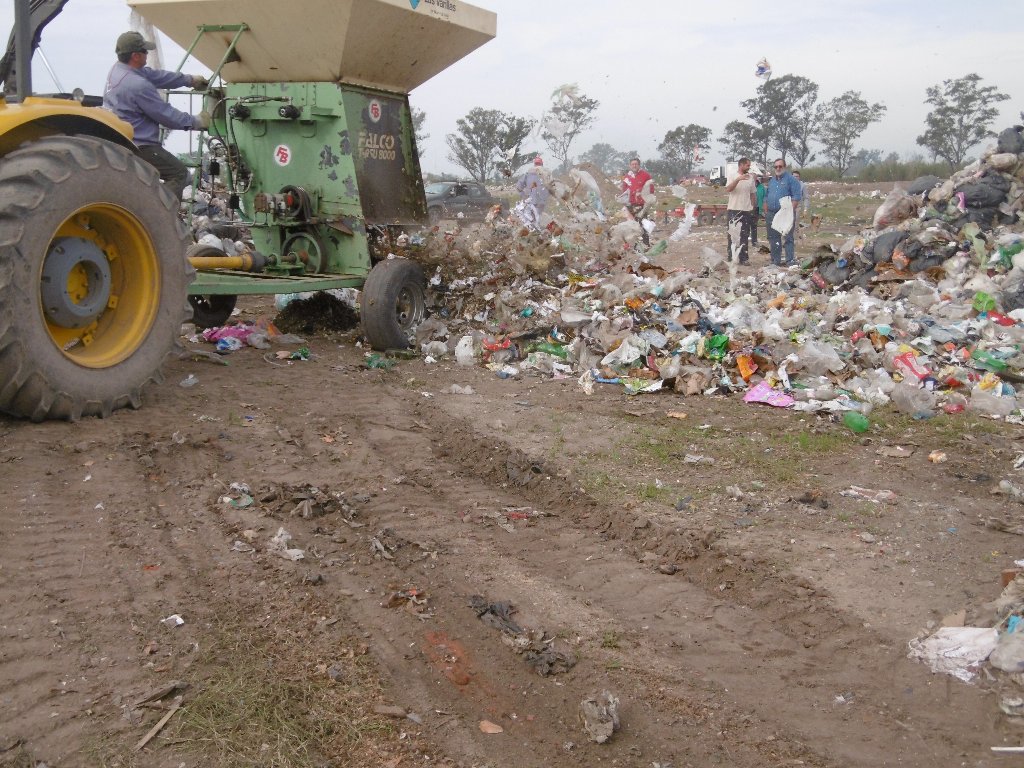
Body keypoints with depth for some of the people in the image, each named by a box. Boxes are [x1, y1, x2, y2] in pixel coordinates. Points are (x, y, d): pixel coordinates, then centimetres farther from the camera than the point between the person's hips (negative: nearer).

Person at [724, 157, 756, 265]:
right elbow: (728, 189, -20)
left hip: (747, 210, 4)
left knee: (745, 236, 7)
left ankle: (743, 258, 12)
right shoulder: (733, 176, -3)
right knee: (732, 235, 0)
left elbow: (753, 193, 15)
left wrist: (753, 206, 10)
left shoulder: (750, 177, 9)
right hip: (734, 210, -4)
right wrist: (738, 179, -30)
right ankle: (731, 258, 5)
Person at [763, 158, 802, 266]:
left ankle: (790, 260, -6)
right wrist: (766, 213, 11)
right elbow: (766, 197, 21)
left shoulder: (790, 179, -3)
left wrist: (790, 211, -17)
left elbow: (796, 197, -10)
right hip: (771, 214, 7)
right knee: (773, 238, 10)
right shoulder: (771, 181, 17)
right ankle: (775, 260, 18)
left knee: (788, 238, -6)